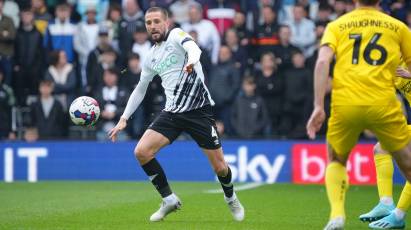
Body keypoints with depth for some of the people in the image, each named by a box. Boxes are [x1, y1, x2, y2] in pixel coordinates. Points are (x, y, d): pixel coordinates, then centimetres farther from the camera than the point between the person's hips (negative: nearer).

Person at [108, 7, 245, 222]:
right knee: (141, 152, -13)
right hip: (172, 112, 6)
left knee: (220, 167, -3)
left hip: (198, 109, -6)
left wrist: (192, 61, -51)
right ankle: (169, 200, 1)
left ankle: (231, 198, 29)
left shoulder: (176, 35, -4)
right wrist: (123, 119, 19)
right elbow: (140, 89, 25)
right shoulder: (151, 57, 14)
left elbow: (192, 47, -28)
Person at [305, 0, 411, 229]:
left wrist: (319, 106, -6)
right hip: (383, 105, -1)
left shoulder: (336, 25, 13)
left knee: (336, 162, 23)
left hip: (345, 105, 1)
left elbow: (322, 62, -2)